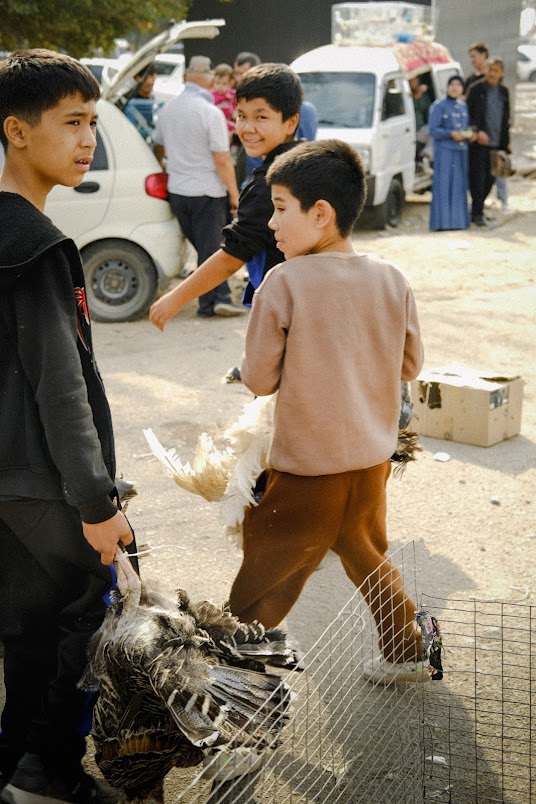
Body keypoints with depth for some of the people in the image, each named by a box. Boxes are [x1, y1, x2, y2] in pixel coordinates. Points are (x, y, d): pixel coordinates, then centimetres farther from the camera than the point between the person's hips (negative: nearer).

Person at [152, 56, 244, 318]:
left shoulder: (168, 108, 5)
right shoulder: (211, 113, -14)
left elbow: (158, 148, 19)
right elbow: (222, 160, -16)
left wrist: (164, 168, 38)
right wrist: (234, 193, -8)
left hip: (176, 189, 6)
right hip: (207, 192, -6)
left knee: (204, 247, 14)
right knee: (210, 247, 1)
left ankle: (219, 298, 14)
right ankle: (210, 302, 2)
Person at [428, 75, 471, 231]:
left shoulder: (463, 107, 15)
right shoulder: (439, 106, -3)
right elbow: (432, 129, -9)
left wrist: (468, 134, 0)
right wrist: (451, 134, -19)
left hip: (462, 151, 6)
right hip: (444, 150, -6)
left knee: (460, 186, 5)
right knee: (443, 185, -8)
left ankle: (458, 220, 11)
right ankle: (443, 221, -8)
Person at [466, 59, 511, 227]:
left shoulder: (503, 92, 12)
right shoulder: (477, 90, -3)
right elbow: (468, 114, -5)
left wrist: (506, 142, 15)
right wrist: (477, 131, -18)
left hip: (496, 143, 5)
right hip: (479, 142, -5)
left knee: (490, 178, 7)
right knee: (478, 178, -5)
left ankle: (476, 210, 20)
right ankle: (478, 213, 1)